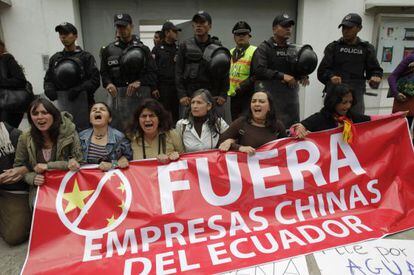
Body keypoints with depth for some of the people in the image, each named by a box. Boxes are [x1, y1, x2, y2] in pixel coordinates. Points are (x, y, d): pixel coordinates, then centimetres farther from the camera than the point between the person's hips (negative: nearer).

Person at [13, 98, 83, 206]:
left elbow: (78, 162, -11)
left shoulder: (69, 132, -11)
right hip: (40, 187, 2)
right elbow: (18, 167, 8)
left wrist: (47, 166, -14)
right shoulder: (25, 138, -3)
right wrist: (32, 178, -10)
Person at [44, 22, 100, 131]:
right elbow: (48, 79, 17)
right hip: (61, 103, 4)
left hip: (81, 101, -3)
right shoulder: (55, 58, 16)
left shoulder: (86, 57, 3)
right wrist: (48, 89, -4)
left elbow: (95, 80, -6)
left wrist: (79, 89, -19)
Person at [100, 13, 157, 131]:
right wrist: (108, 83, -9)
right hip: (117, 94, 2)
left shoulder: (142, 49, 7)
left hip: (139, 95, -2)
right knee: (116, 129, 6)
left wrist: (139, 82, -16)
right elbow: (104, 72, 12)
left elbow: (152, 73, 1)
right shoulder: (109, 49, 13)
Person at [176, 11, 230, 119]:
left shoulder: (218, 47, 8)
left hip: (214, 97, 0)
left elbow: (225, 72, 7)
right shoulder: (185, 46, 8)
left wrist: (223, 94, -2)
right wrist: (182, 95, -4)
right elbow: (178, 72, 5)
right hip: (189, 98, 0)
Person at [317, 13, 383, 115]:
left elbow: (375, 69, 12)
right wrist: (331, 77, -22)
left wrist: (375, 77, -12)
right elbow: (322, 70, 0)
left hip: (356, 96, 2)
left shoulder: (366, 48, 9)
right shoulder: (333, 47, 6)